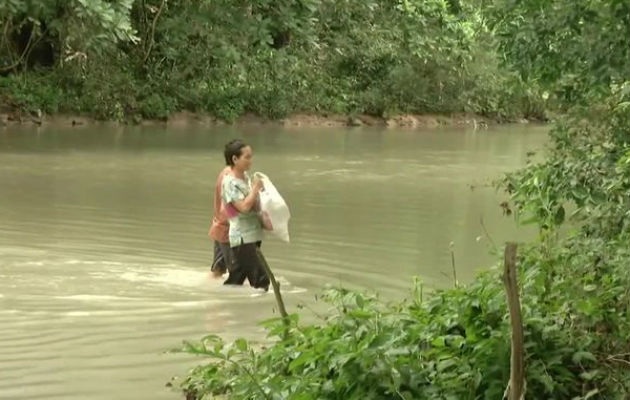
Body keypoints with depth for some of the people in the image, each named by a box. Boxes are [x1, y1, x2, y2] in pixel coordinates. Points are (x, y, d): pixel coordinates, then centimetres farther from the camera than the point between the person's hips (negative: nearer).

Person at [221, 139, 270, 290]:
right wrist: (256, 189, -12)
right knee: (261, 280, -13)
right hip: (242, 238, -9)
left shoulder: (246, 177, 13)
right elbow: (243, 206, -22)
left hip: (253, 235, 9)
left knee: (237, 278, 14)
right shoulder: (229, 182, -12)